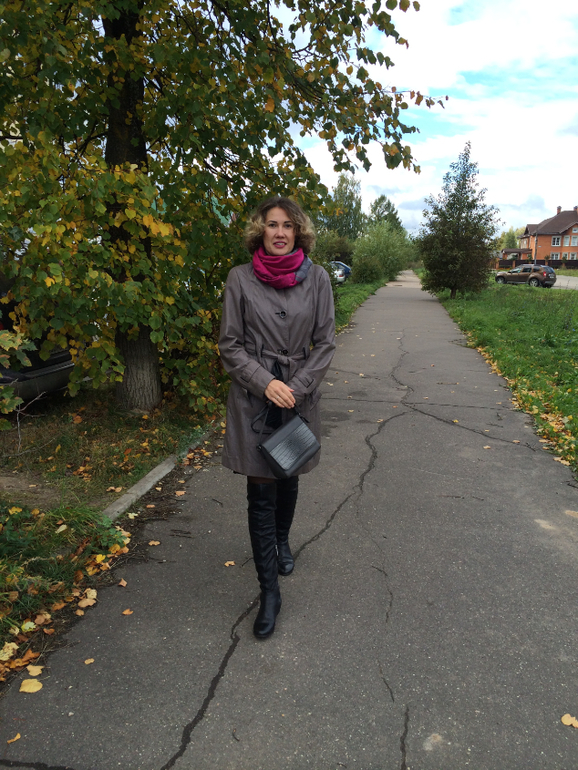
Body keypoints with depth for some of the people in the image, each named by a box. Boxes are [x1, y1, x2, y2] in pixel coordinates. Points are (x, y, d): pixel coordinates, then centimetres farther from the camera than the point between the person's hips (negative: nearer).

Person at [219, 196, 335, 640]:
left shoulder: (317, 279, -1)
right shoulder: (241, 279, -3)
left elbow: (325, 343, 0)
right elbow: (230, 345, -2)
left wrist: (294, 388, -11)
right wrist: (266, 383, -15)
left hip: (300, 394, 2)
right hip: (253, 398, -1)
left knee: (289, 478, 18)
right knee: (260, 492, -1)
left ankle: (282, 541, 49)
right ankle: (269, 592, 12)